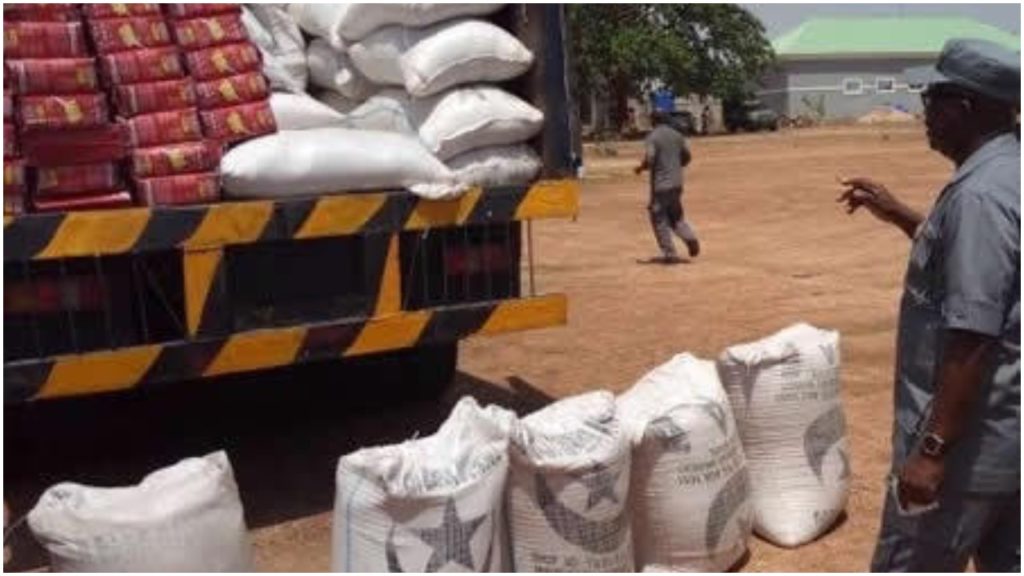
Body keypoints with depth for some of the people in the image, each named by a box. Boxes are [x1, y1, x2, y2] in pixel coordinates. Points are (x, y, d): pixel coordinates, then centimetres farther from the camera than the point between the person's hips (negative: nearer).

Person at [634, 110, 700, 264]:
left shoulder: (653, 136, -10)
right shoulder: (677, 135, 9)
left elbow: (650, 159, -18)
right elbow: (686, 158, 13)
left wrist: (640, 168, 1)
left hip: (660, 183, -6)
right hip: (676, 182, 6)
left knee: (659, 218, 2)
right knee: (675, 215, 20)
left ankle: (669, 254, 0)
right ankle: (690, 237, -4)